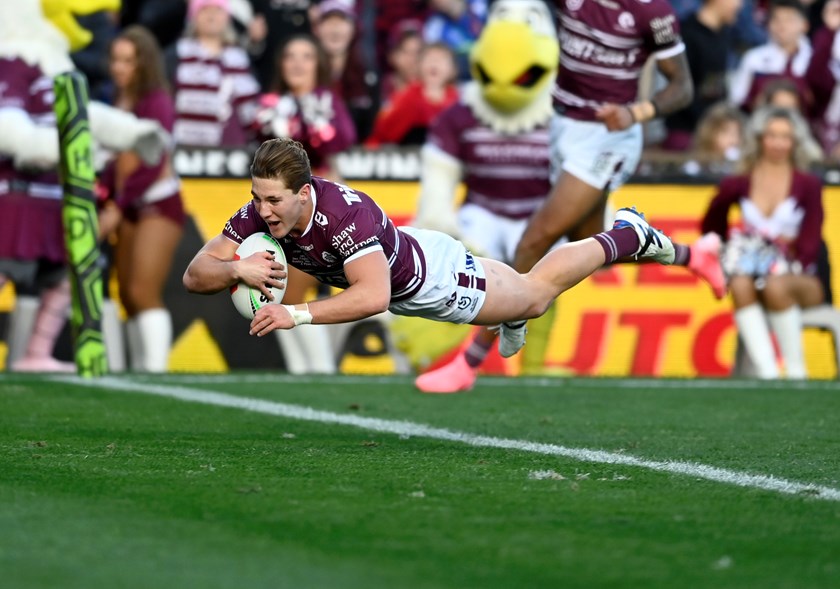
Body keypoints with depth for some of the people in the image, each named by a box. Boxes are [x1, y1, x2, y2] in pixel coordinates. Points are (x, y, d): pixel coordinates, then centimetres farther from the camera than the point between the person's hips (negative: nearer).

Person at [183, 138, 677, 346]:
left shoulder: (345, 213, -45)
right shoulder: (261, 213, -27)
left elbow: (373, 296, -54)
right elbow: (195, 275, -25)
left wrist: (297, 314, -60)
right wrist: (237, 268, -47)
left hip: (430, 277, -5)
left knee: (536, 293, 21)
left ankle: (627, 234, 39)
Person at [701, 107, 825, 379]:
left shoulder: (809, 186, 1)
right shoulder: (738, 186, 7)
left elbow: (810, 245, -5)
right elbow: (711, 227, 16)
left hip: (801, 281, -2)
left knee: (776, 286, -37)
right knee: (741, 284, -34)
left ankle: (797, 372, -27)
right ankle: (768, 372, -43)